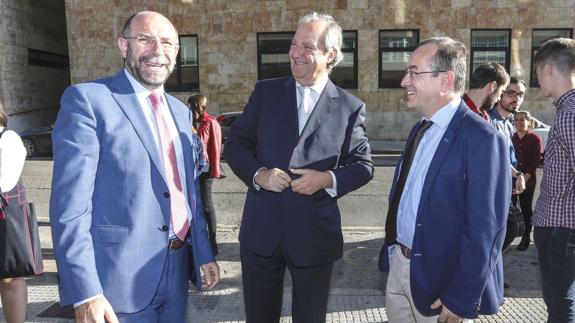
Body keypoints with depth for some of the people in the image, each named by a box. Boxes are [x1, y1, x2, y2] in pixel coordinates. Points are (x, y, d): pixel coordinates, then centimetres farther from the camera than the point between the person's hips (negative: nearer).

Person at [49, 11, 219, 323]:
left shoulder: (181, 111, 10)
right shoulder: (87, 99, -10)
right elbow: (69, 204, -15)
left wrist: (204, 254, 13)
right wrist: (85, 293, -19)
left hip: (177, 270, 6)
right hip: (120, 276, -6)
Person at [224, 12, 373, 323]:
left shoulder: (350, 107, -2)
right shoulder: (265, 92, 3)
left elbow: (363, 165, 1)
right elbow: (235, 144, 3)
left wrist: (328, 179, -18)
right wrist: (257, 174, -15)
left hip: (315, 234, -1)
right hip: (261, 230, 2)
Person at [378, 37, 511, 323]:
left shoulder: (482, 139, -19)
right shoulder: (420, 129, 7)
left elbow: (484, 231, -20)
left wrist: (461, 299, -17)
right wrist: (391, 251, 12)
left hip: (440, 279, -7)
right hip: (399, 264, 7)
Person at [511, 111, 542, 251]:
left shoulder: (535, 139, -2)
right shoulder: (512, 137, 5)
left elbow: (535, 162, -6)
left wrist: (524, 179, -13)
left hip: (528, 180, -2)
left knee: (526, 208, 6)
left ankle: (526, 237, 17)